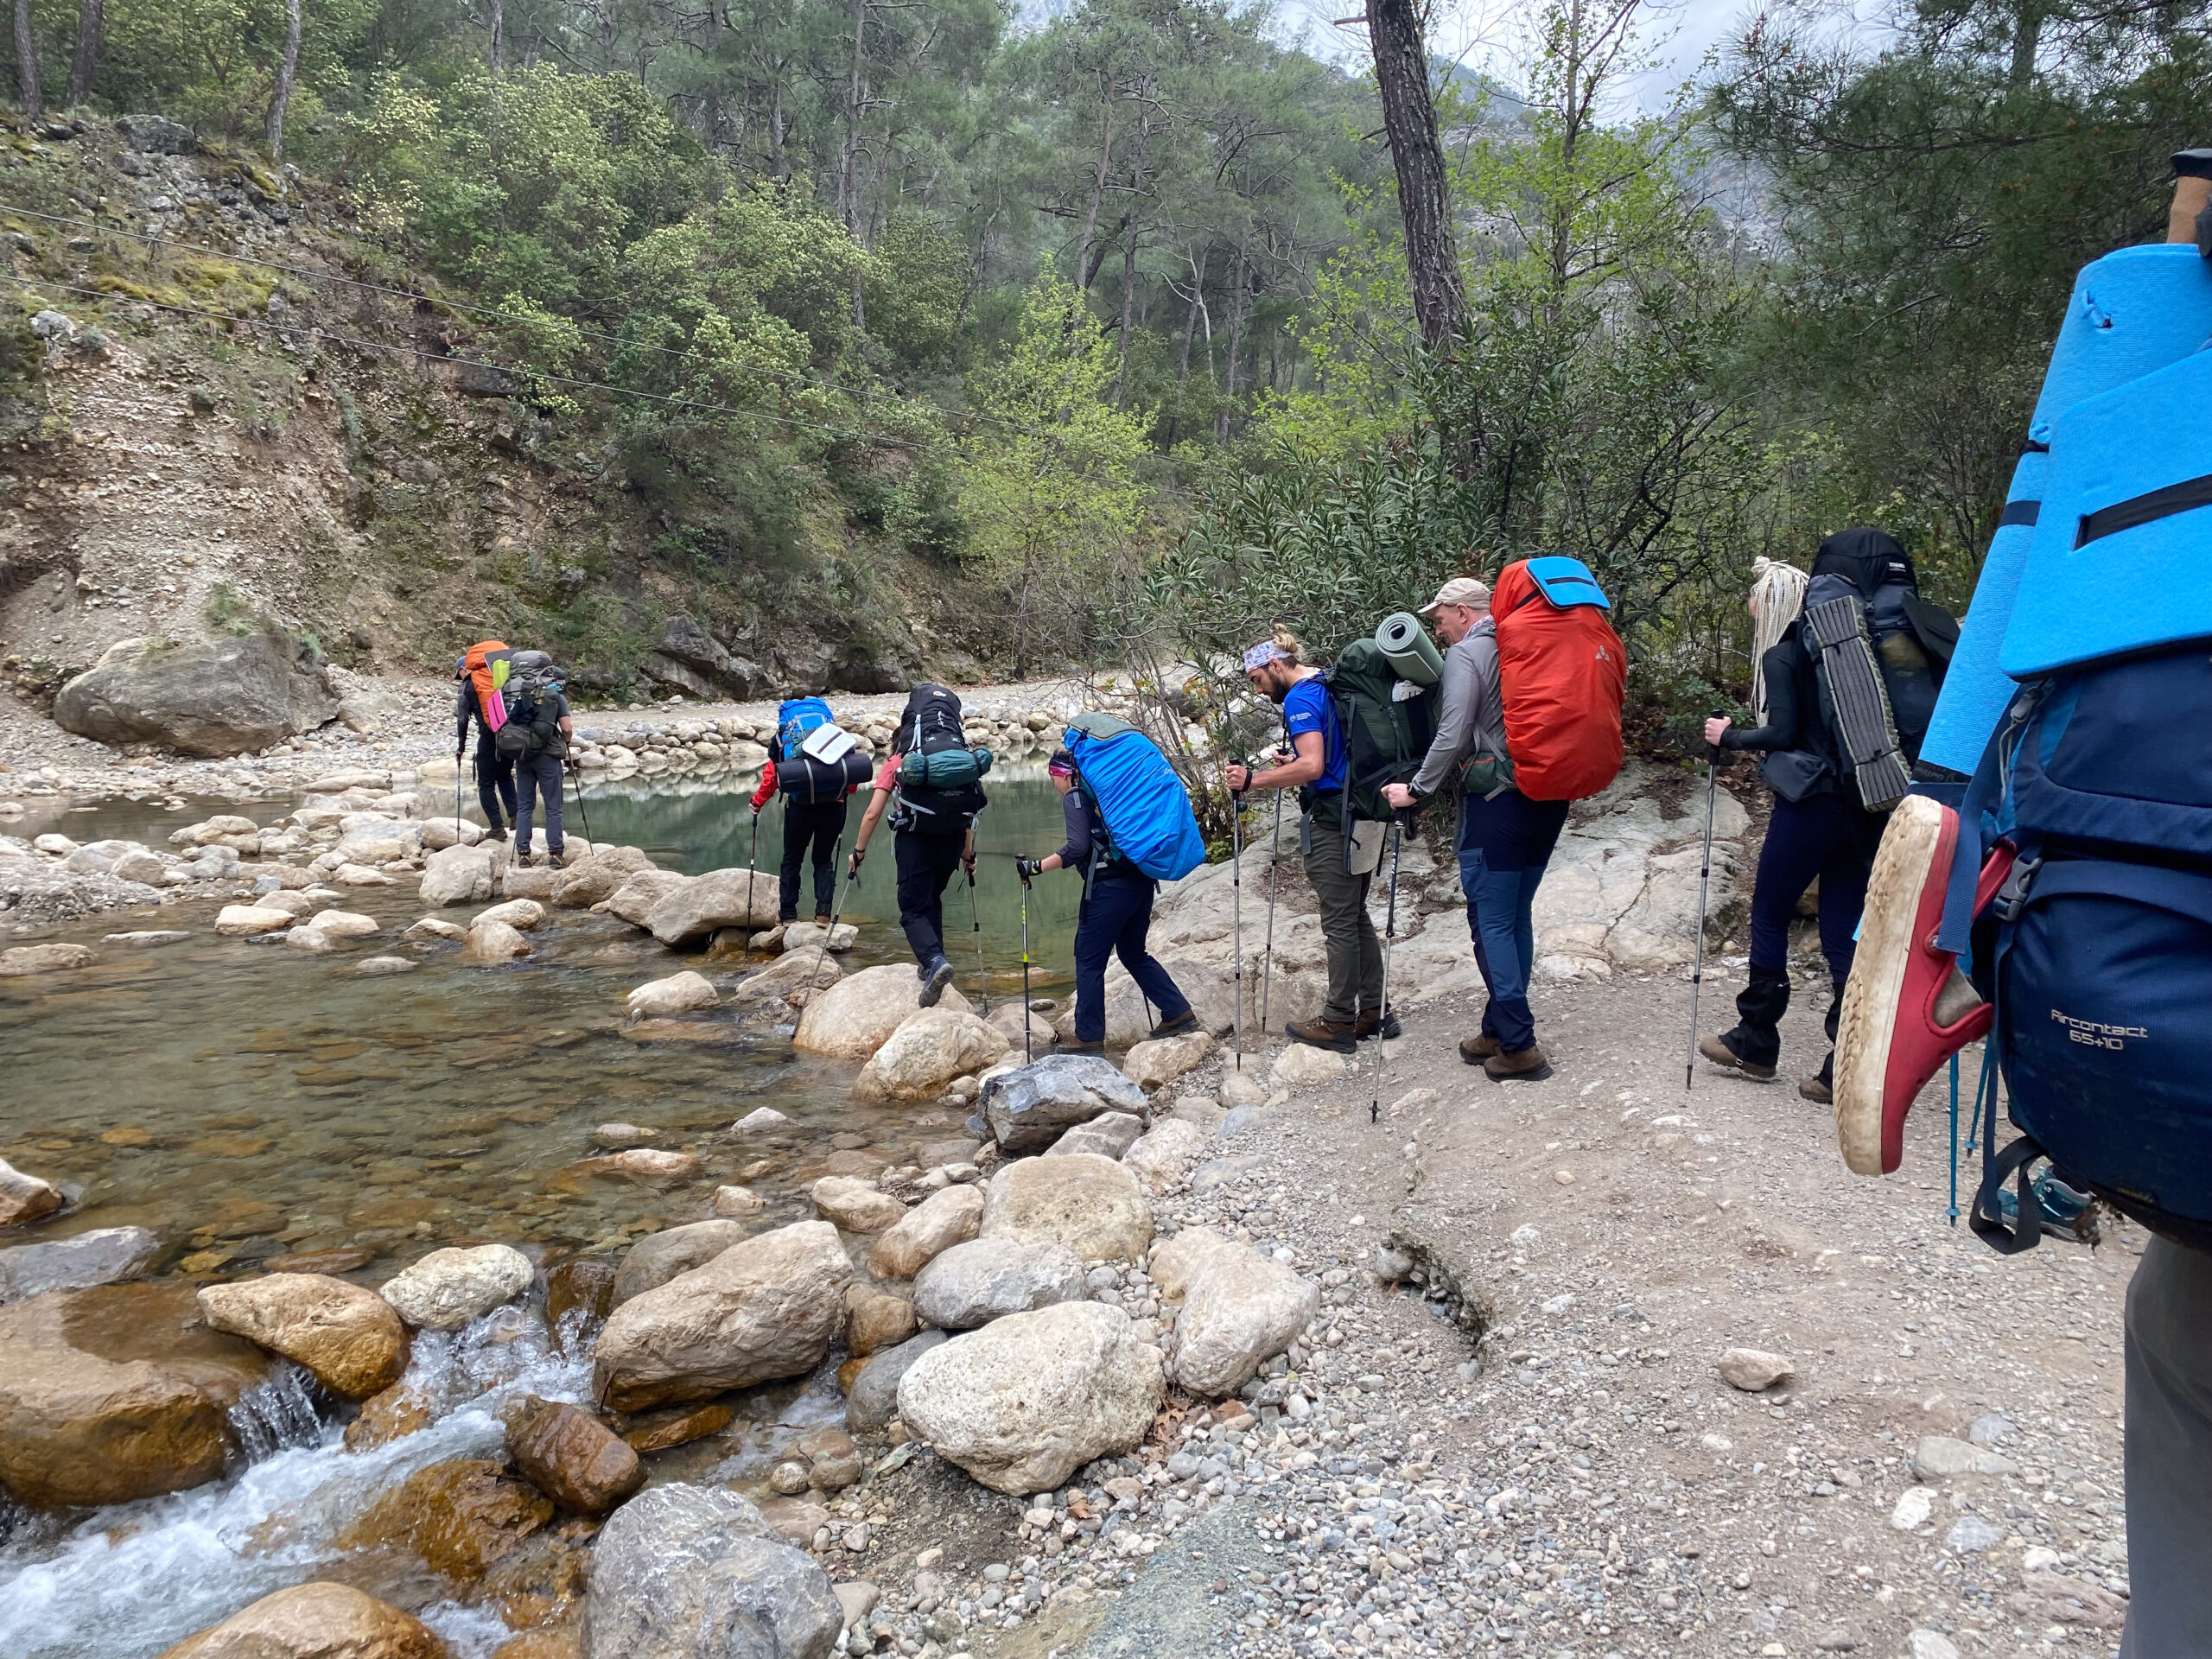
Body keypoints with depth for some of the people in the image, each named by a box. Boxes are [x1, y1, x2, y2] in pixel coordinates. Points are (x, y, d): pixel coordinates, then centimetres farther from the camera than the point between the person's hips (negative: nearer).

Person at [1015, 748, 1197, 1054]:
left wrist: (1036, 867, -14)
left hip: (1109, 886, -8)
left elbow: (1077, 847, -15)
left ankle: (1089, 1036, 6)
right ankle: (1179, 1012, 15)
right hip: (1142, 882, 9)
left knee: (1089, 960, 2)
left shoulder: (1074, 797, -3)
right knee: (1134, 953, 21)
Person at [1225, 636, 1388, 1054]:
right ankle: (1373, 1011, 20)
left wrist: (1252, 780, -19)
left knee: (1339, 924, -3)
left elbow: (1312, 766, -24)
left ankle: (1339, 1023, 3)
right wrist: (1296, 765, 22)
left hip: (1332, 820, -10)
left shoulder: (1300, 698, -12)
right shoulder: (1332, 686, 17)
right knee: (1356, 916, 16)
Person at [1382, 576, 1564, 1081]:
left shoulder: (1466, 653, -7)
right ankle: (1500, 1030, 21)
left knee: (1492, 922, -2)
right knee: (1517, 917, 14)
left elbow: (1453, 736, -16)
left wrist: (1416, 790, -7)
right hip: (1547, 799, 8)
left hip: (1495, 802, -8)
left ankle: (1518, 1046, -3)